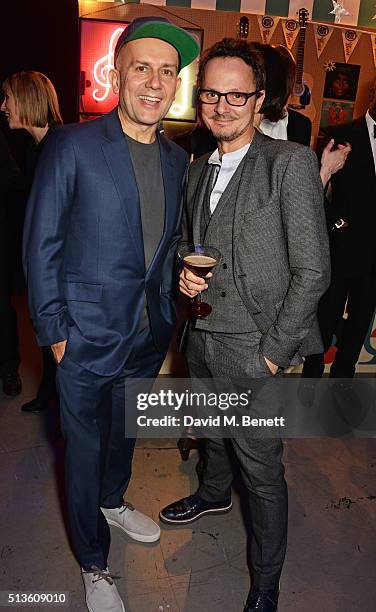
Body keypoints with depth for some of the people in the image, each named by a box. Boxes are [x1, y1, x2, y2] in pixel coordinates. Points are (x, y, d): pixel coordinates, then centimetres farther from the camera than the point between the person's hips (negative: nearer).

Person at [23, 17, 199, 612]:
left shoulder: (178, 160, 4)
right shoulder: (71, 146, -12)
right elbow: (41, 245, -10)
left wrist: (167, 312, 3)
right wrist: (54, 332, -12)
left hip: (149, 336, 5)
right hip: (88, 337, -5)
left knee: (125, 430, 25)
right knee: (86, 448, 12)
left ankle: (113, 501, 55)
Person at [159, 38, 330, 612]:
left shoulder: (291, 162, -11)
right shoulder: (196, 170, 9)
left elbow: (312, 270, -14)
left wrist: (274, 350, -14)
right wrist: (185, 273, -3)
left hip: (253, 349, -6)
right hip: (201, 337, 6)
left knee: (262, 470, 7)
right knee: (213, 432, 28)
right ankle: (214, 494, 58)